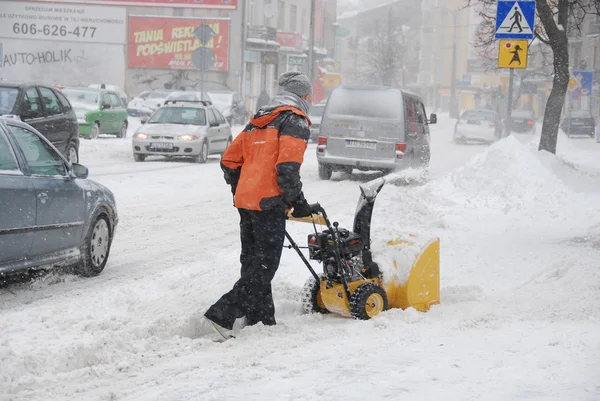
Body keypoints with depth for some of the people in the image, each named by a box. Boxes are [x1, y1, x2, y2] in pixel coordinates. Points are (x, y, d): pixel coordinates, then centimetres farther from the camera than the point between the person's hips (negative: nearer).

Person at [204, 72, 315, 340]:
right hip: (270, 204, -9)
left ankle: (260, 319, 22)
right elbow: (287, 167, -18)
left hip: (245, 201, 9)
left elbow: (229, 161, 20)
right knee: (263, 267, -6)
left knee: (253, 263, 15)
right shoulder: (296, 122, -6)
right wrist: (298, 203, -9)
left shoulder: (258, 122, 20)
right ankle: (222, 315, -14)